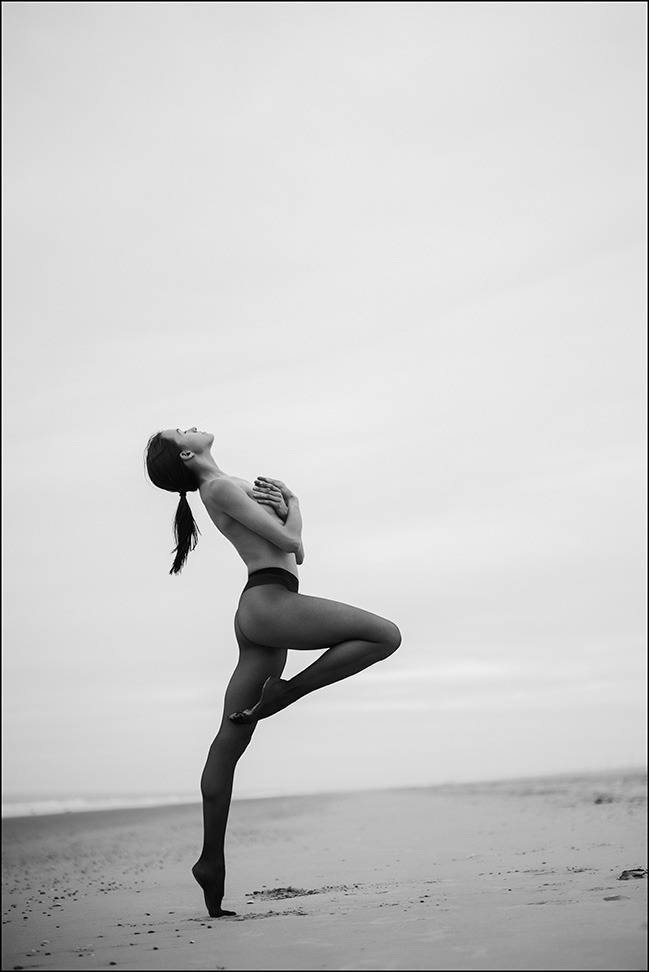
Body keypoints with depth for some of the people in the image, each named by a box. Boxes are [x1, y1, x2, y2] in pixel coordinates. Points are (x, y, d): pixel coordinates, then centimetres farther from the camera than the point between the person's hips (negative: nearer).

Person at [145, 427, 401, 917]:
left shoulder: (230, 487, 23)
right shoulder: (221, 487, -6)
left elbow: (293, 534, 23)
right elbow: (290, 542, -10)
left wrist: (287, 498, 3)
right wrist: (287, 503, 10)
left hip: (257, 615, 10)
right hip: (269, 603, -10)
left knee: (230, 742, 7)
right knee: (385, 635, -10)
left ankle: (212, 859, 11)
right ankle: (282, 694, -7)